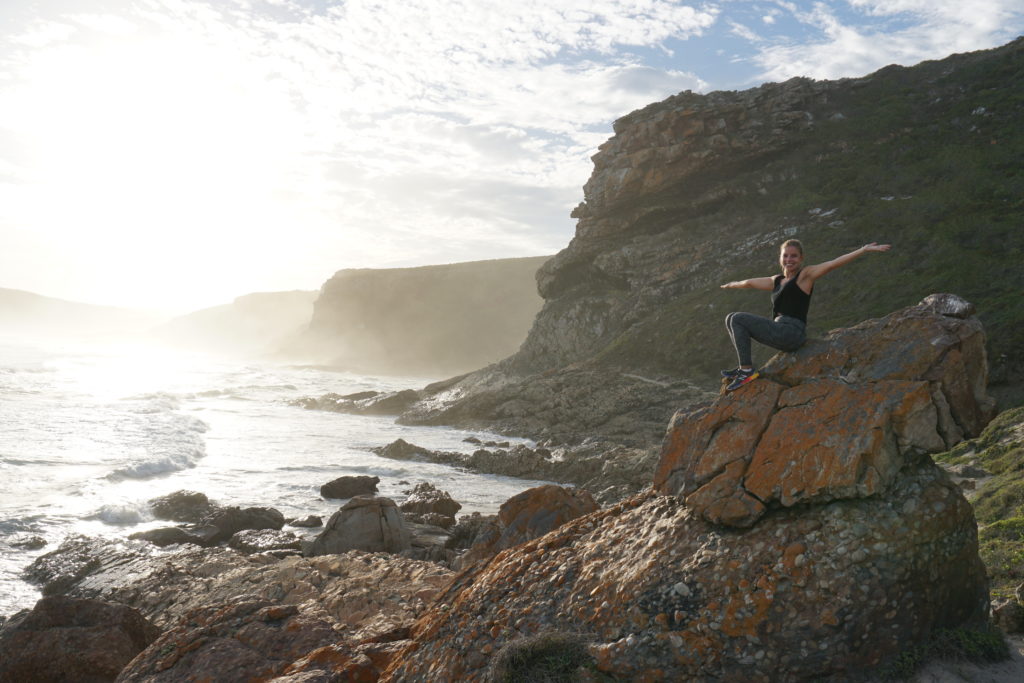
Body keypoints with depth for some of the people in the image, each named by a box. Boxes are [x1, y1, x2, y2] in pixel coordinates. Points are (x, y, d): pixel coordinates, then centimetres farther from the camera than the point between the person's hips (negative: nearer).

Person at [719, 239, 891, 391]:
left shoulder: (805, 275, 1)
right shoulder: (776, 281, 22)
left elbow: (832, 264, -9)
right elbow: (750, 283, 38)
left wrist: (864, 249, -18)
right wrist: (732, 285, 53)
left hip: (791, 333, -8)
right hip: (780, 333, 8)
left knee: (737, 319, -13)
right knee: (731, 319, 8)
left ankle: (747, 371, -17)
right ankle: (744, 367, -3)